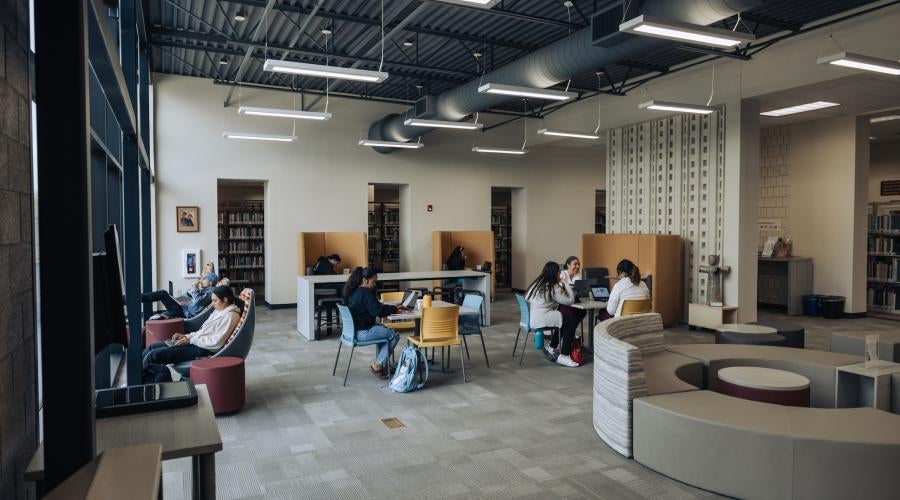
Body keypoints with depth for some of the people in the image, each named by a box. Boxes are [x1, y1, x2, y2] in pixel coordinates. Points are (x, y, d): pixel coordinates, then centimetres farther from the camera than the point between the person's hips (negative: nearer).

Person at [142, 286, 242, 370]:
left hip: (204, 351, -10)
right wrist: (186, 336, 4)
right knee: (152, 347, 9)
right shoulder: (219, 311, 15)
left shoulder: (230, 316, -15)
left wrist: (190, 340, -13)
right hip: (197, 343, 10)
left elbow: (216, 343, -21)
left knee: (153, 355, -14)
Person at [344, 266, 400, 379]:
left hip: (354, 329, 10)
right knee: (394, 335, 1)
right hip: (363, 333, -10)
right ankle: (378, 365, 3)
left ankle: (381, 365, 21)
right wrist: (394, 309, -8)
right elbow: (378, 311, -23)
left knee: (385, 330, 25)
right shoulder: (365, 293, -19)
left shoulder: (353, 291, 10)